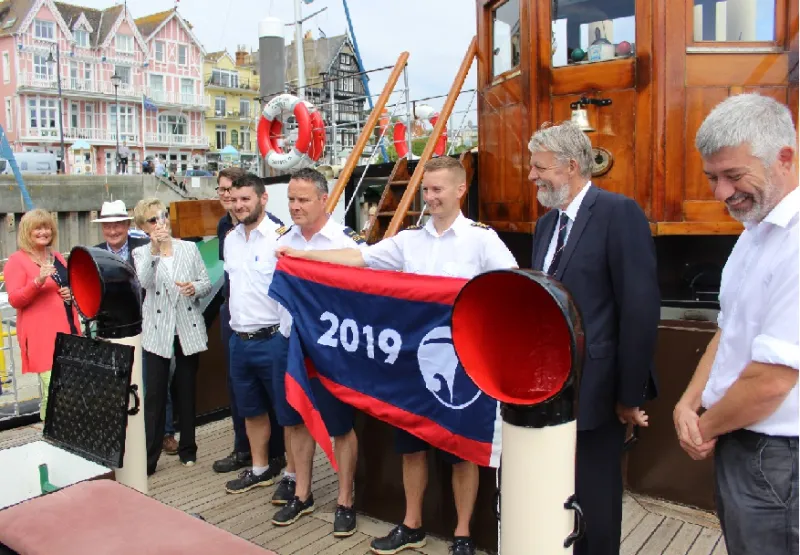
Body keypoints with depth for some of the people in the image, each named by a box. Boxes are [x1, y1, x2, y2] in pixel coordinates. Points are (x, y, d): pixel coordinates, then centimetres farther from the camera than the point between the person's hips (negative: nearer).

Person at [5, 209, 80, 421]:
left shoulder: (58, 257, 16)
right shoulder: (17, 260, -3)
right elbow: (14, 300, -9)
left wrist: (70, 293, 6)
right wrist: (38, 281, -23)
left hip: (68, 331, 7)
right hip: (42, 336, -6)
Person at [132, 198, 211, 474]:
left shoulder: (189, 248, 5)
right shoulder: (141, 253, 2)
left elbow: (207, 283, 5)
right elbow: (144, 281, -18)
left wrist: (195, 288, -17)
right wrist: (155, 249, -28)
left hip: (189, 329, 1)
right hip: (157, 331, -1)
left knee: (187, 392, 11)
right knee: (154, 395, -1)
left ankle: (187, 448, 25)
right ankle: (149, 457, 8)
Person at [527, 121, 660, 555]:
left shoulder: (619, 213, -13)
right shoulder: (547, 223, 12)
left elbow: (641, 307, -17)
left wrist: (631, 394, -15)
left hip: (594, 389, -7)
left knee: (593, 500, 9)